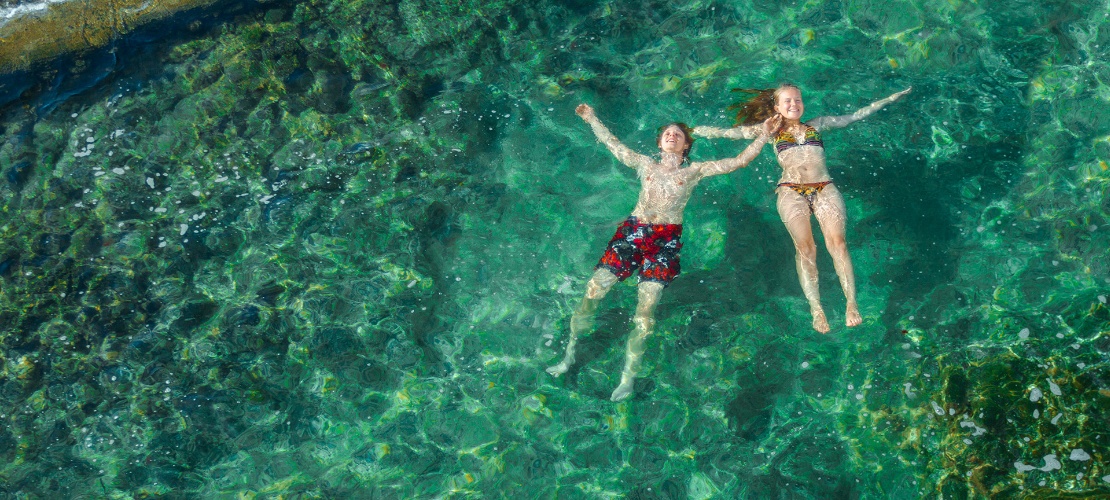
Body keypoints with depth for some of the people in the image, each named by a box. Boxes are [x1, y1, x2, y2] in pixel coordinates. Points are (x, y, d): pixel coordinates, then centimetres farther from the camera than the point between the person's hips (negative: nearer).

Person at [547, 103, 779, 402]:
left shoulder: (695, 171, 16)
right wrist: (592, 119, 34)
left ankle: (628, 376, -4)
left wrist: (765, 134, 9)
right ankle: (569, 354, 6)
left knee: (646, 305, -14)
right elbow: (612, 144, 29)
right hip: (633, 231, 2)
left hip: (666, 239, -2)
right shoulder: (646, 164, 21)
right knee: (594, 290, -9)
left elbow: (739, 161, 12)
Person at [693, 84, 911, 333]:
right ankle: (816, 308, -28)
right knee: (805, 246, -23)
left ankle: (852, 304, -26)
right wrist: (690, 130, 18)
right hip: (791, 191, -2)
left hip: (824, 188, 2)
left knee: (837, 242, -20)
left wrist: (889, 99, 33)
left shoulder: (817, 125, 27)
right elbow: (725, 132, 21)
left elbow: (854, 116, 33)